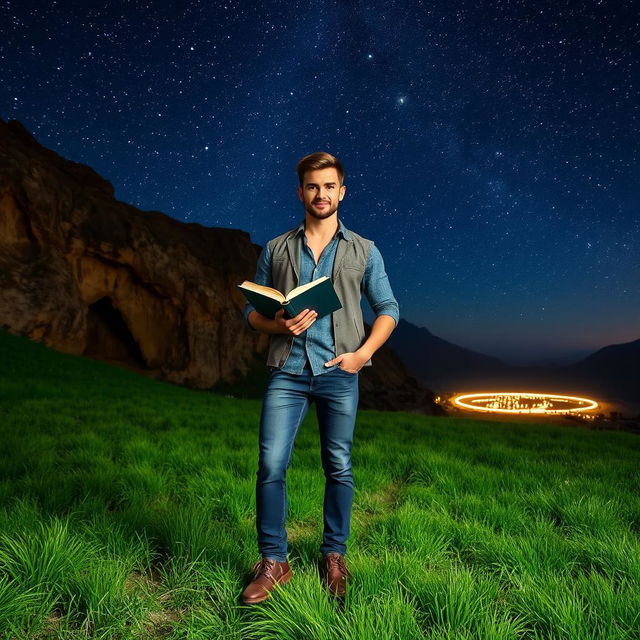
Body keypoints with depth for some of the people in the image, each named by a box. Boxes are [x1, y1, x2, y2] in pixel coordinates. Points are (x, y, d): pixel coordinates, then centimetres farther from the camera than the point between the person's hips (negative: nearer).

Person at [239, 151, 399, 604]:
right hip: (287, 372, 1)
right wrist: (278, 324, -11)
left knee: (339, 468, 8)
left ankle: (334, 556, 27)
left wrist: (363, 353, -7)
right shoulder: (276, 249, 11)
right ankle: (274, 562, 15)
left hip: (339, 373, 0)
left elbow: (388, 309, 8)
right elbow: (251, 311, 11)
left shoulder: (364, 251, 9)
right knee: (271, 465, -4)